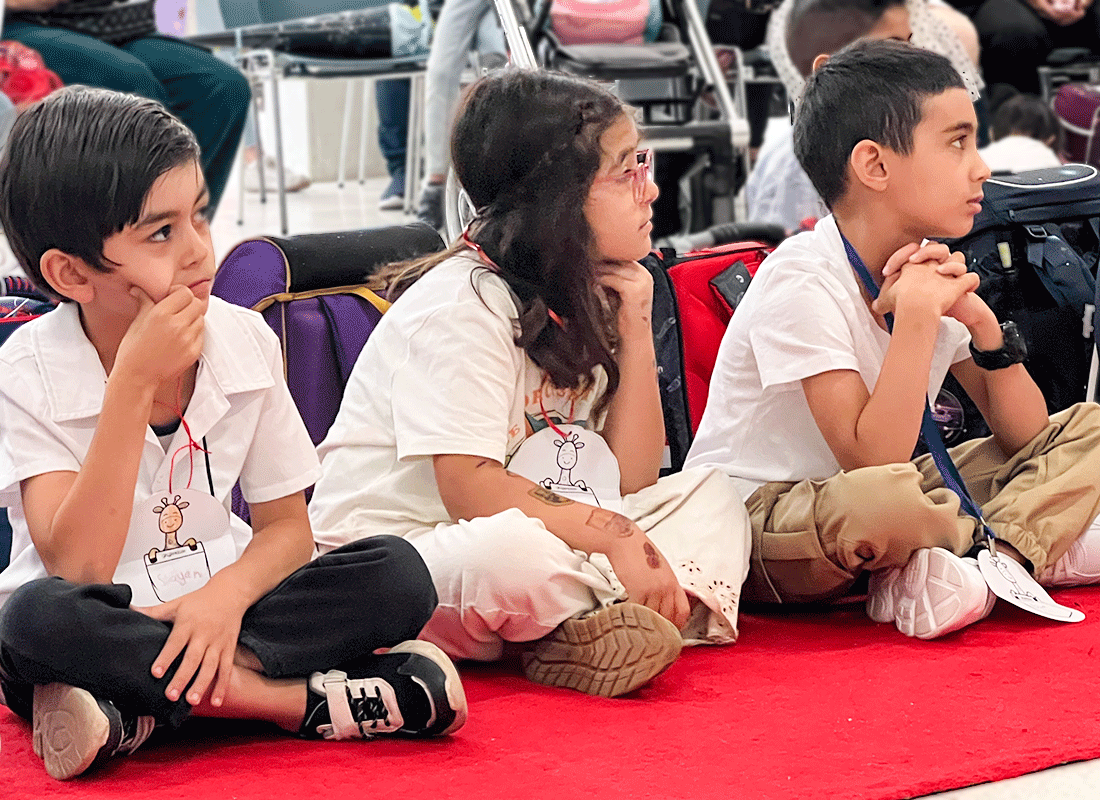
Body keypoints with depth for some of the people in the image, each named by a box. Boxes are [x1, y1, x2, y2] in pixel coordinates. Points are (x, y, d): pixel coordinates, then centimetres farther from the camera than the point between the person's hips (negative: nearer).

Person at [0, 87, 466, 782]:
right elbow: (76, 570, -25)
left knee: (398, 573, -18)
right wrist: (134, 384, -29)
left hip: (210, 612, 4)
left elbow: (286, 527, 3)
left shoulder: (245, 341, -2)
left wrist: (227, 595, -21)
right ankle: (301, 699, -25)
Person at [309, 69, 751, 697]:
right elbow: (469, 488, -25)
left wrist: (636, 332, -2)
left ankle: (589, 624, -22)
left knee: (711, 496, 1)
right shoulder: (463, 304, -16)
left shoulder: (582, 301, 9)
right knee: (511, 552, -41)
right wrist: (614, 537, -25)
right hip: (385, 560, -9)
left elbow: (630, 481, 5)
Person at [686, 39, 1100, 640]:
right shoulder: (801, 281, -20)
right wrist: (916, 313, -28)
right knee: (881, 500, -43)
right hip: (755, 522, -8)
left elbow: (1025, 435, 3)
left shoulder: (930, 271, 4)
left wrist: (980, 320, -12)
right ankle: (1027, 543, -11)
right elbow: (872, 461, -30)